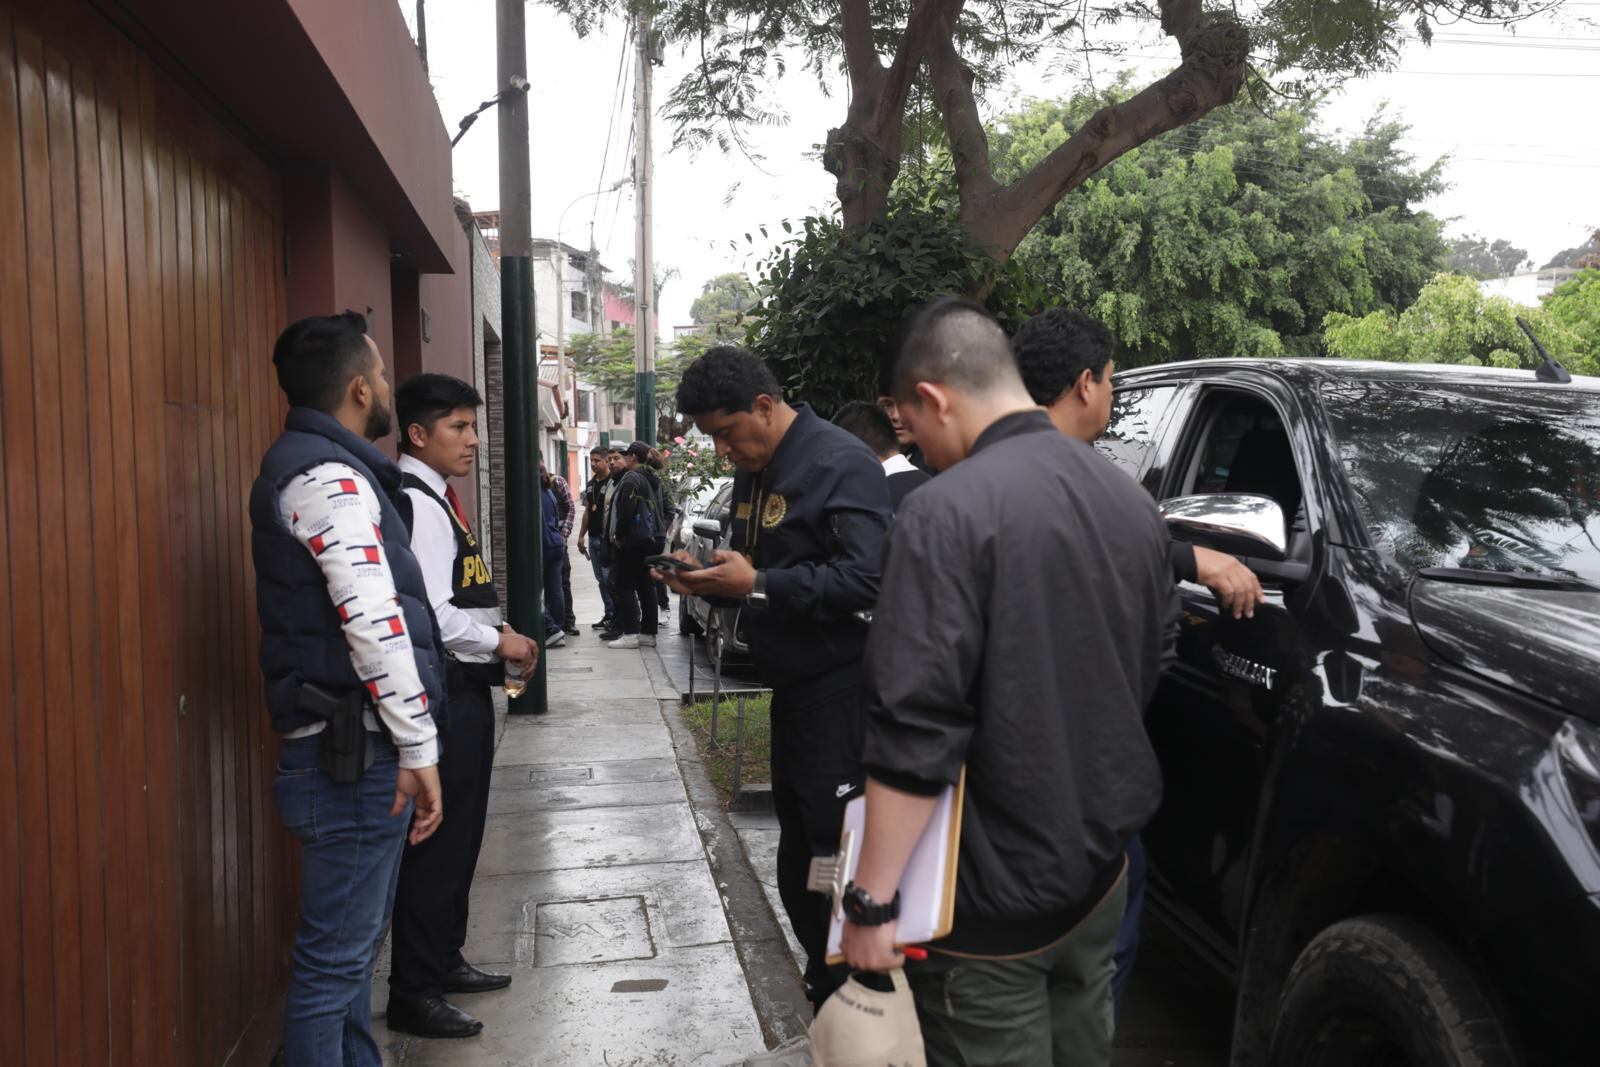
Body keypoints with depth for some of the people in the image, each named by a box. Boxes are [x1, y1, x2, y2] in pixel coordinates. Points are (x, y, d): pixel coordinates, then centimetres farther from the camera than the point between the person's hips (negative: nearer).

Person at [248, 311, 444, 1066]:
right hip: (355, 753, -11)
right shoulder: (329, 476, -15)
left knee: (353, 940, 19)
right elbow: (374, 623, -24)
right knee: (335, 955, -2)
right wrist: (419, 748, -20)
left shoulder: (315, 467, 18)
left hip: (354, 748, 11)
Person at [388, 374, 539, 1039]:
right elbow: (429, 614, -25)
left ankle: (443, 961, 34)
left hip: (465, 689, 11)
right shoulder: (415, 503, -17)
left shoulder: (438, 498, 15)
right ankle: (412, 995, 11)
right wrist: (498, 641, -14)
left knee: (460, 833, 19)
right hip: (441, 691, -10)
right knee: (437, 840, -2)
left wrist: (499, 634, 7)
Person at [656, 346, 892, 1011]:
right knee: (797, 847, 16)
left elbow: (869, 578, -27)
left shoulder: (842, 464, -17)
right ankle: (824, 987, 31)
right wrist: (708, 578, 1)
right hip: (792, 684, 10)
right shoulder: (753, 472, 13)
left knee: (835, 849, -4)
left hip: (839, 688, -9)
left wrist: (758, 584, -25)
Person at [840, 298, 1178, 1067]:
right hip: (1101, 865, 7)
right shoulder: (1129, 498, 4)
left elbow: (914, 726, -24)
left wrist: (871, 900, -18)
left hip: (993, 894, -7)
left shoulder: (948, 512, -21)